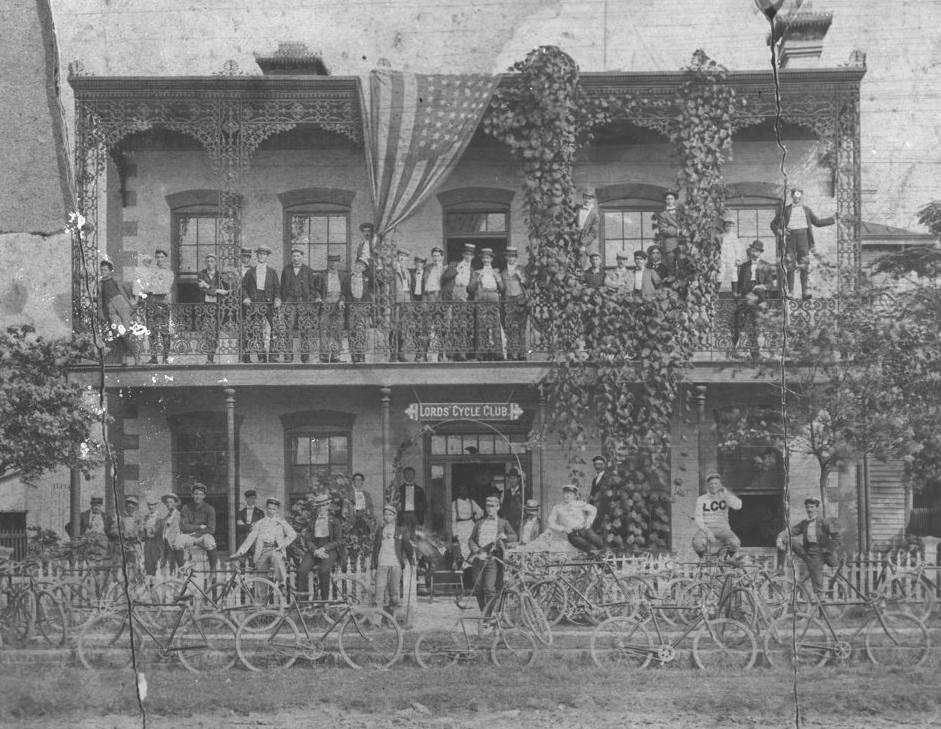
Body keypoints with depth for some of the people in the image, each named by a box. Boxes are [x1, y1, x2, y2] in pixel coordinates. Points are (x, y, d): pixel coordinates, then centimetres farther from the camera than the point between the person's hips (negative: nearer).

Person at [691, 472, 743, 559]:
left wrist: (726, 492, -17)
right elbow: (698, 519, -1)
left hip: (722, 528, 1)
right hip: (705, 528, -1)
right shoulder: (701, 500, 6)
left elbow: (738, 506, -11)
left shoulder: (725, 497, 8)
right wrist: (707, 532, -17)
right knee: (697, 543, -34)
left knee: (735, 543, -30)